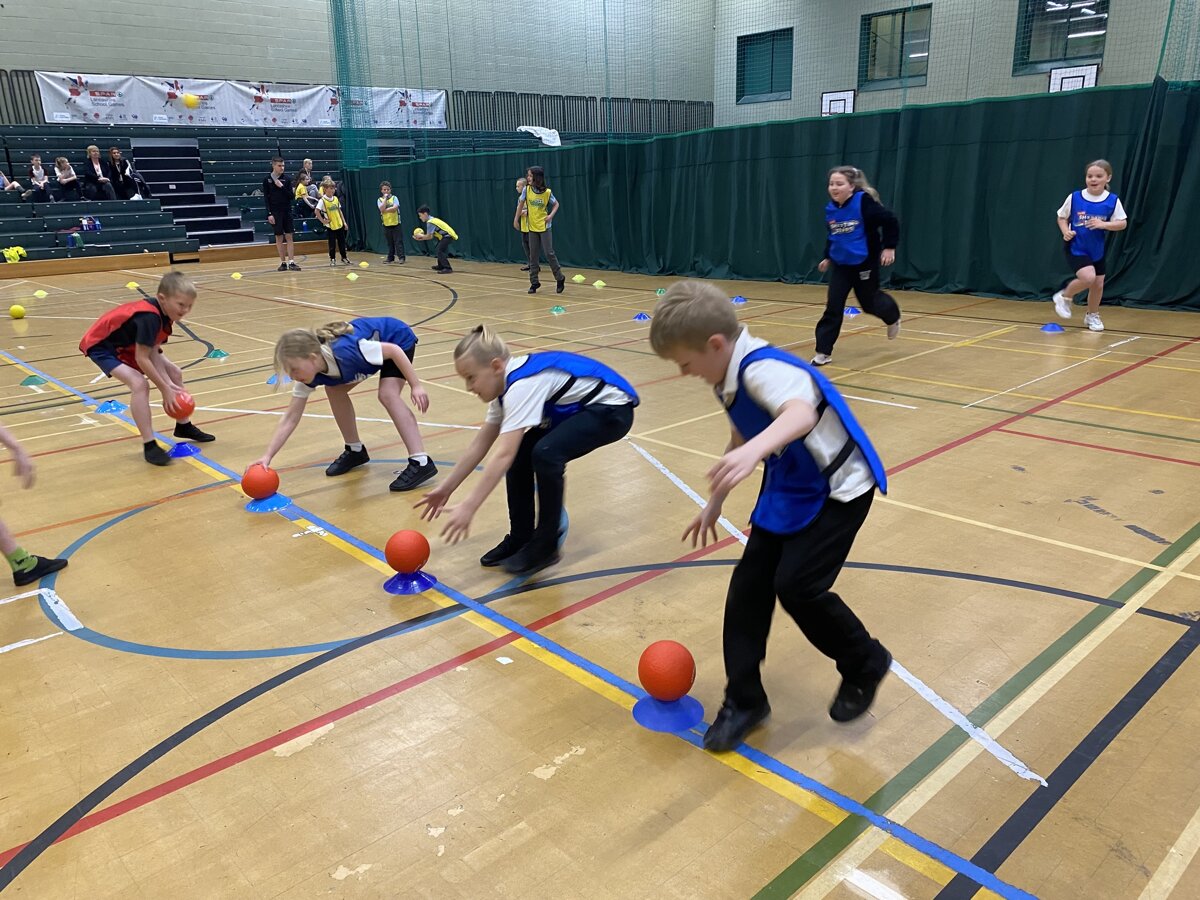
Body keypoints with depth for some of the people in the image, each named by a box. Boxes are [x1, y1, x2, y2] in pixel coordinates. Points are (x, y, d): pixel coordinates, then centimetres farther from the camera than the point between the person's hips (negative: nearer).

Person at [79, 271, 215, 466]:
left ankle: (184, 426, 26)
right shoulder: (149, 317, -35)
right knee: (139, 383, -30)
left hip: (128, 345, 10)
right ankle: (149, 445, -23)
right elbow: (141, 359, -33)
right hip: (101, 345, -10)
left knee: (174, 373, 10)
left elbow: (154, 353, -11)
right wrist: (164, 388, -27)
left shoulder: (165, 314, -8)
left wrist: (168, 383, -20)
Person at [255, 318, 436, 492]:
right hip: (371, 338, 7)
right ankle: (355, 451, 17)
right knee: (334, 390, 2)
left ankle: (421, 462, -26)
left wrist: (416, 385, -24)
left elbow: (394, 350, -28)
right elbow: (290, 418, -14)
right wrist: (267, 456, -20)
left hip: (398, 339, -7)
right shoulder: (308, 373, -19)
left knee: (387, 394, -25)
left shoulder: (346, 351, -40)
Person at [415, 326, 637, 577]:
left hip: (612, 408, -10)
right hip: (579, 408, 10)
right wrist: (446, 489, 9)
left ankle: (545, 547, -9)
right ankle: (520, 539, 12)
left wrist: (468, 508, -36)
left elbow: (503, 455, -36)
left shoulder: (523, 384, -29)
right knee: (519, 452, -1)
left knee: (546, 453, -27)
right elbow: (480, 445, 7)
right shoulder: (507, 384, 0)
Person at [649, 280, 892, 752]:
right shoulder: (729, 380, 1)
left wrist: (755, 450, -70)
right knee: (749, 583, 2)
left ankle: (865, 664, 14)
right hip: (789, 491, 9)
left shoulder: (762, 368, -29)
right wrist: (715, 502, 22)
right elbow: (739, 442, 16)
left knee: (797, 584, -15)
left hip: (837, 487, -9)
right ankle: (744, 700, 15)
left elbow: (802, 413, -51)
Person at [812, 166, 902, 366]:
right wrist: (828, 256, 18)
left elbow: (890, 220, -14)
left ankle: (893, 317, 47)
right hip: (841, 264, 4)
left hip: (865, 262, -4)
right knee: (833, 306, -6)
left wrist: (889, 247, -13)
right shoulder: (830, 209, -1)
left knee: (869, 302, 12)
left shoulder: (864, 202, -19)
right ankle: (824, 352, -3)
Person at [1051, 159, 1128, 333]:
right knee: (1088, 277, -23)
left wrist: (1103, 224, -23)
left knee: (1098, 284, 11)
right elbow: (1062, 217, 4)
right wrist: (1065, 231, -14)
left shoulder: (1113, 201, -8)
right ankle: (1064, 297, 5)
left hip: (1097, 250, 3)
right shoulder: (1074, 197, -10)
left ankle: (1092, 316, 34)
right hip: (1076, 248, -3)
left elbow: (1122, 223, -6)